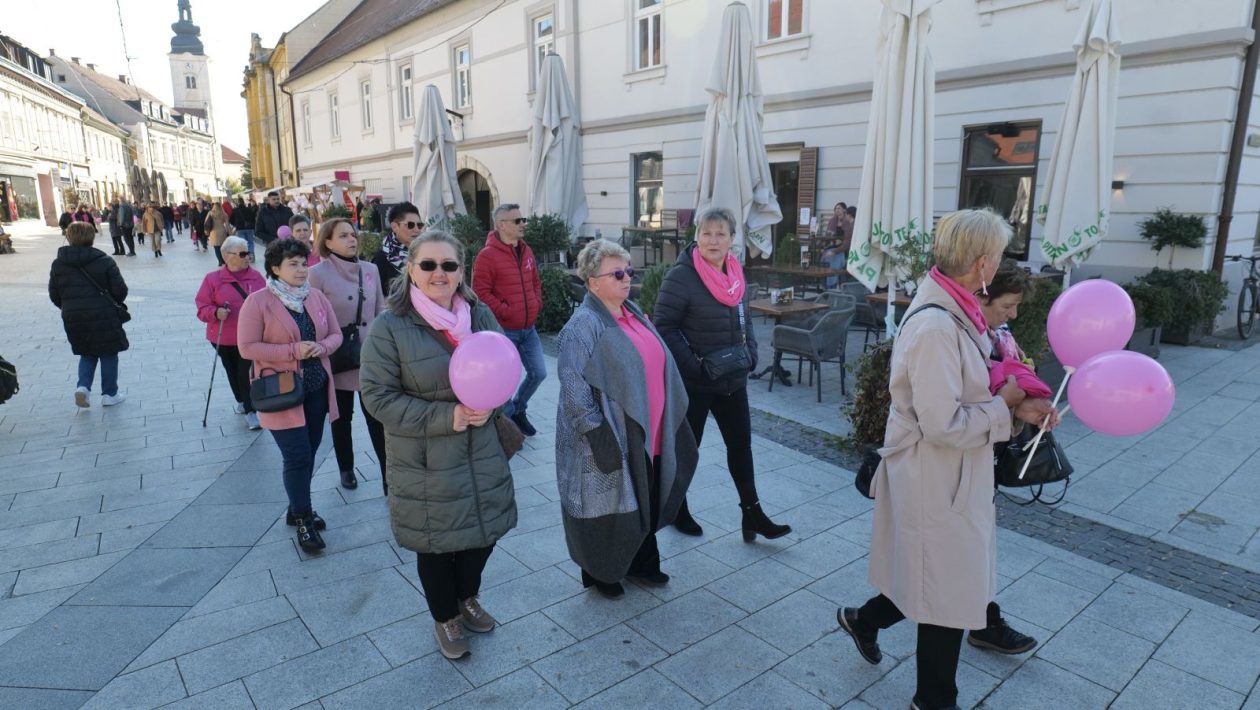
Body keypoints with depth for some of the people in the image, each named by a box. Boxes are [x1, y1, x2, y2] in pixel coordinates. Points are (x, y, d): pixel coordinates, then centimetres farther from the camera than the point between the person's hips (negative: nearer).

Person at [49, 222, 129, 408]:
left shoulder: (58, 264, 3)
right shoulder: (104, 261, -10)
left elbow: (54, 294, 5)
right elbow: (120, 290, -9)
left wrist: (69, 308, 21)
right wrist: (115, 304, 12)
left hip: (73, 318, 4)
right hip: (103, 316, -4)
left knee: (87, 354, 21)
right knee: (108, 354, 9)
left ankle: (83, 386, 3)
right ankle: (109, 394, 14)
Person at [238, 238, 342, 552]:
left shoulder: (317, 297, 5)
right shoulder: (258, 301, -10)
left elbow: (336, 334, 10)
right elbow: (247, 347, -12)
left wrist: (322, 347, -13)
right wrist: (292, 351, -21)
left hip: (316, 388, 5)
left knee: (308, 453, 13)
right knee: (298, 456, -5)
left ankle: (297, 508, 33)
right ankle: (303, 521, 10)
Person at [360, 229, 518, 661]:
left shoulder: (480, 315, 0)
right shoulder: (388, 327, -13)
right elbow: (377, 395, -13)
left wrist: (488, 405, -13)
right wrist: (444, 416, -21)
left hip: (482, 455, 4)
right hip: (425, 464, -4)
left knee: (484, 531, 17)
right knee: (437, 544, 12)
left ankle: (467, 598, 48)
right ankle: (445, 619, 40)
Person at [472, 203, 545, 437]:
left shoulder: (526, 251, 9)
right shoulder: (487, 255, -14)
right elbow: (480, 292, -17)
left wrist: (537, 303, 8)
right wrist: (504, 311, -17)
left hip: (528, 328, 7)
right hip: (503, 330, -7)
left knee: (538, 373, 11)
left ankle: (518, 410, 34)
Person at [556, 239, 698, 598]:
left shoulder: (633, 313, 9)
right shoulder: (584, 326, -18)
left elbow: (658, 365, 17)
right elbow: (573, 389, -23)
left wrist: (671, 420, 16)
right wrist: (598, 435, -22)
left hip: (647, 436, 8)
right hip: (611, 440, -8)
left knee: (645, 502, 21)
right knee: (609, 506, 9)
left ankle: (641, 563, 42)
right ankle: (600, 574, 32)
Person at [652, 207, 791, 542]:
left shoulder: (737, 274, 5)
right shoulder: (681, 276, -17)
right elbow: (664, 327, -18)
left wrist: (751, 351, 2)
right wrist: (693, 366, -23)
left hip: (733, 379, 7)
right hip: (693, 383, -6)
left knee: (741, 443, 13)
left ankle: (753, 515, 26)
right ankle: (678, 510, 31)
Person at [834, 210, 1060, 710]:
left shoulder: (953, 310, 3)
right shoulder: (935, 326, -28)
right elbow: (944, 425, -27)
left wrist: (1015, 405, -2)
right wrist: (1004, 405, -12)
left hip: (951, 474, 9)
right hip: (936, 478, -9)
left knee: (939, 579, 24)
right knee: (948, 594, 11)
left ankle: (864, 619, 46)